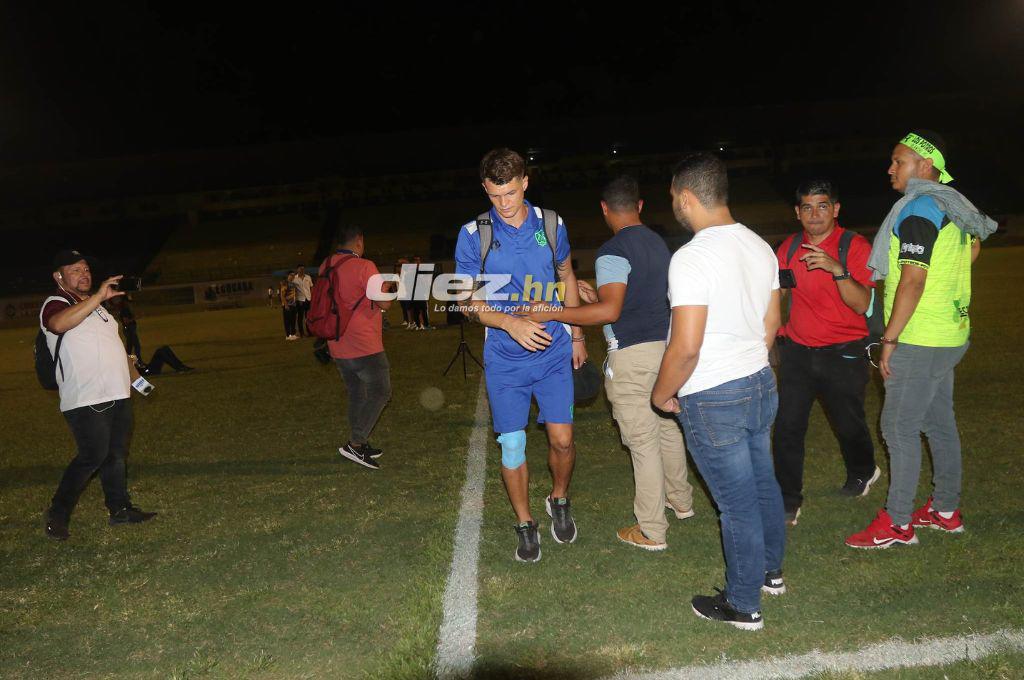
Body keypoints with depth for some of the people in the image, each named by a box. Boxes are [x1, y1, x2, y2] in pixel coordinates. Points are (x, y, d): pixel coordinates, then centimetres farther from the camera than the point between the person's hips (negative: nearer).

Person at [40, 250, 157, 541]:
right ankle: (58, 514, 1)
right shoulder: (55, 304, -9)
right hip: (86, 399, -9)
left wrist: (126, 359, 20)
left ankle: (120, 508, 22)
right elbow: (59, 324, -35)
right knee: (93, 456, -12)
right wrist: (99, 296, -38)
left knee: (116, 453, 12)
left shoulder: (94, 304, 20)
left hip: (117, 394, 9)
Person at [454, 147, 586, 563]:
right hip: (505, 359, -1)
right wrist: (510, 323, -22)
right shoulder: (473, 235, -6)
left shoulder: (551, 225, 1)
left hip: (554, 351, 1)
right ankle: (525, 524, 23)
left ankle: (559, 500, 29)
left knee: (562, 439, -1)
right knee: (512, 446, 4)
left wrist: (577, 337, 17)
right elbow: (468, 301, -4)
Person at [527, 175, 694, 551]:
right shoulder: (659, 243, 12)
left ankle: (651, 531, 7)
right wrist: (598, 295, 25)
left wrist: (551, 313, -23)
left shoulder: (613, 252, -15)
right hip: (665, 345, 9)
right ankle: (681, 500, 39)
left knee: (643, 441, -2)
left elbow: (610, 311, -26)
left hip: (632, 354, -8)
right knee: (668, 427, 22)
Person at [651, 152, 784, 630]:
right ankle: (770, 571, 43)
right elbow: (772, 323, 13)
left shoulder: (692, 258, -23)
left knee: (737, 503, 4)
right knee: (763, 484, 23)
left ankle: (743, 605, 20)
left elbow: (686, 346, -26)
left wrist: (662, 394, -10)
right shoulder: (759, 247, 4)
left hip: (713, 400, -8)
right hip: (761, 384, 8)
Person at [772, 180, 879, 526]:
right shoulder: (789, 248, 5)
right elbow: (775, 295, 15)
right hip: (797, 351, 3)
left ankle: (862, 472, 44)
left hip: (843, 354, -3)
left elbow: (862, 304, -18)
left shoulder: (855, 246, -8)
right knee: (787, 426, -5)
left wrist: (837, 269, -32)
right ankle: (788, 501, 7)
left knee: (849, 424, 12)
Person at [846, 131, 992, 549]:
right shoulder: (951, 207, 12)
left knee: (900, 427, -4)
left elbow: (912, 281, -23)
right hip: (950, 335, 10)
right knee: (939, 423, 16)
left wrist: (889, 339, -20)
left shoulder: (918, 210, -18)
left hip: (920, 341, -10)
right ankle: (946, 510, 27)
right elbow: (974, 247, 30)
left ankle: (897, 523, 3)